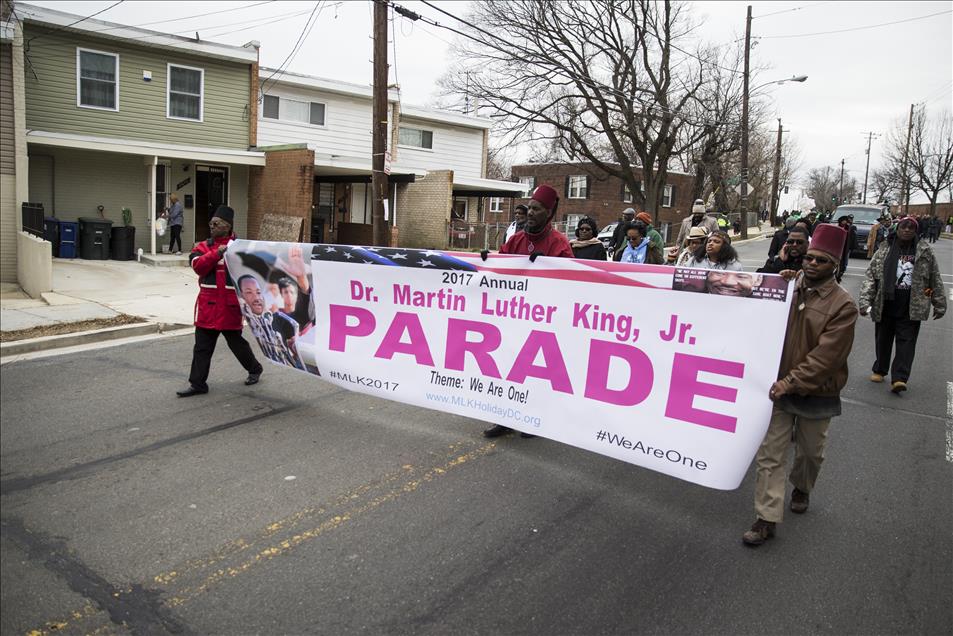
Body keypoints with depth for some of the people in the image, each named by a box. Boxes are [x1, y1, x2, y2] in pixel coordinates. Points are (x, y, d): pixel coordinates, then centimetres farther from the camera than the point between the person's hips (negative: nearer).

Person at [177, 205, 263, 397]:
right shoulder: (203, 247, 8)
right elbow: (197, 266, -9)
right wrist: (216, 253, -18)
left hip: (230, 305, -3)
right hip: (208, 304, 3)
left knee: (236, 342, 11)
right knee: (202, 346, 5)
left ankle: (255, 369, 33)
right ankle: (197, 383, 13)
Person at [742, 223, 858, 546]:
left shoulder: (843, 305, -13)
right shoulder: (789, 287, -2)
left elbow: (826, 356, -19)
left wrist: (791, 382, -23)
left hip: (816, 394, -2)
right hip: (778, 387, 2)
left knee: (810, 452, 20)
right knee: (769, 454, 0)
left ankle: (802, 489, 49)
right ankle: (767, 519, 8)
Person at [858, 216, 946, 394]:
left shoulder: (925, 251, 2)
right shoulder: (885, 249, 0)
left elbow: (935, 279, 7)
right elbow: (870, 275, -4)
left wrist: (939, 304, 8)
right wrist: (865, 302, -13)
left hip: (911, 307, -1)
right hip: (885, 304, 1)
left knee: (906, 342, -5)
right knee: (883, 339, 13)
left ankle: (899, 378, -8)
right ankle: (879, 370, 30)